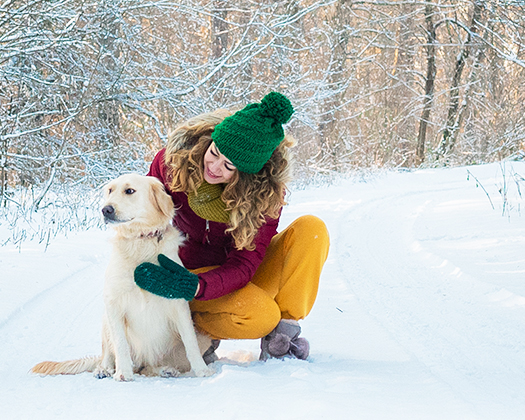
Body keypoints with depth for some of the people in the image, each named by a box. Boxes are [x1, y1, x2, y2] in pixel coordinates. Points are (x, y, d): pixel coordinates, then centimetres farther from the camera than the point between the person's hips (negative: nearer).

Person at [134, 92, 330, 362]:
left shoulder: (266, 192, -22)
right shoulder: (177, 158, -20)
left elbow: (245, 263, -26)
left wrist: (195, 287, -44)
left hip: (242, 276, 3)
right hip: (195, 268, -2)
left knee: (311, 229, -24)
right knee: (259, 317, -34)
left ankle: (283, 331, -12)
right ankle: (196, 327, -2)